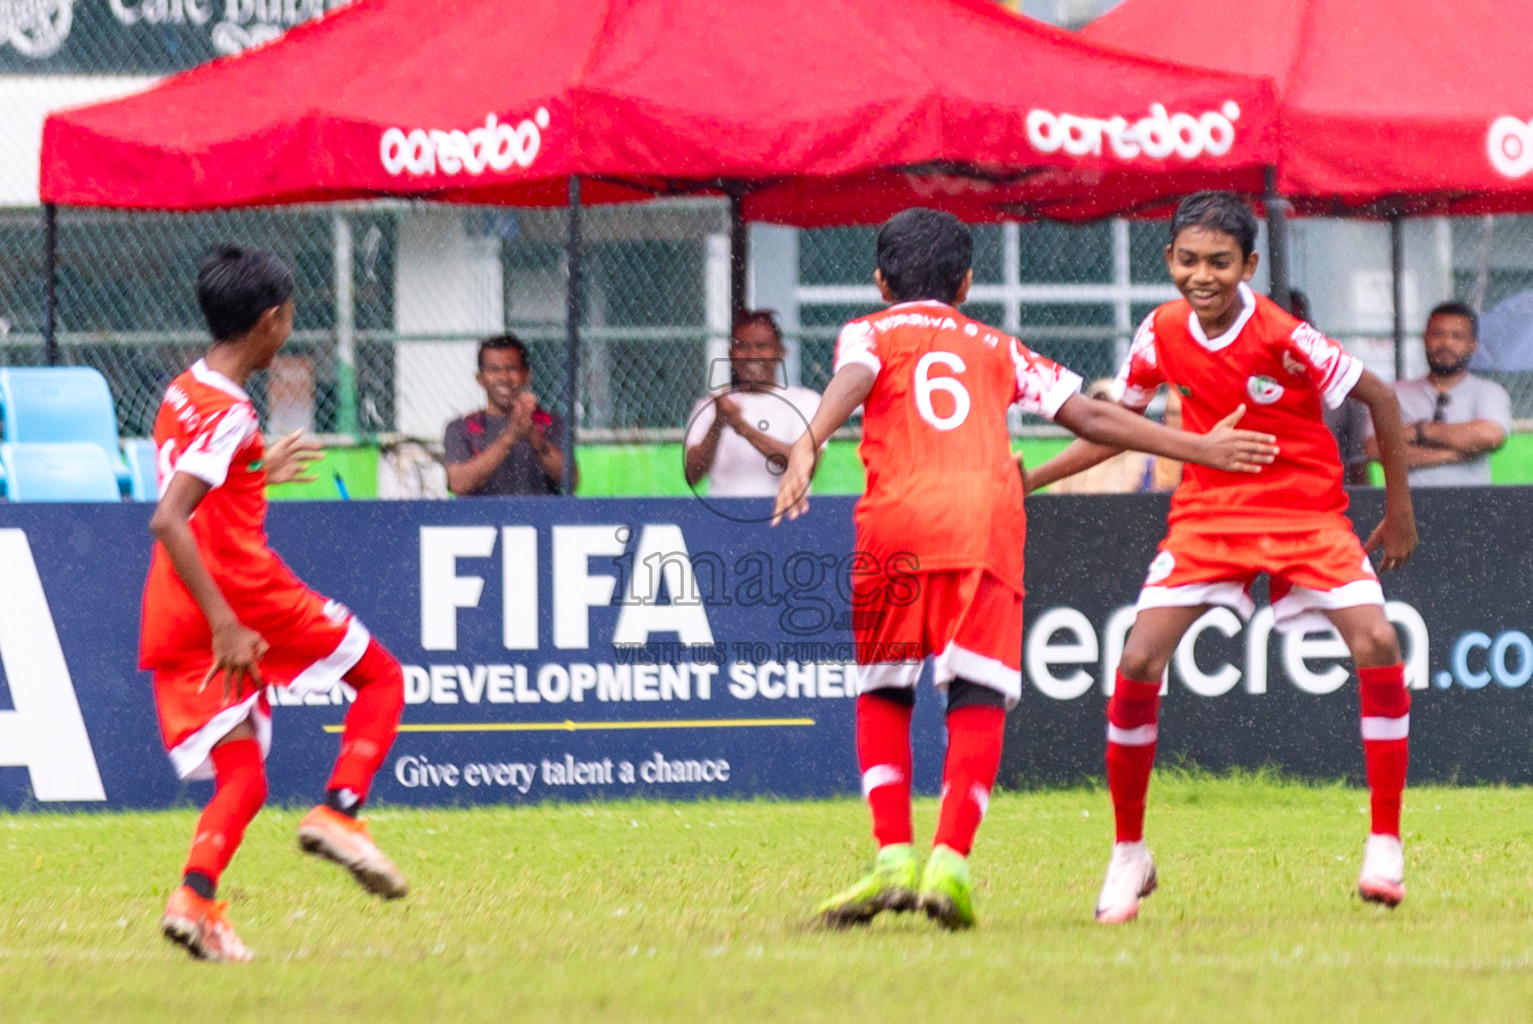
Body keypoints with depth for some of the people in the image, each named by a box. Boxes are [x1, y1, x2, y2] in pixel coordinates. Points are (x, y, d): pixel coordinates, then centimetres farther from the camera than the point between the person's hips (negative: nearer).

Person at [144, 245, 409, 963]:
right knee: (381, 676, 11)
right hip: (245, 594, -8)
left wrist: (260, 473, 40)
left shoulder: (182, 394, 15)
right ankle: (340, 813, -8)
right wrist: (225, 623, -28)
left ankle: (195, 897, -18)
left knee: (242, 782, 7)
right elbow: (167, 520, -24)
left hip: (177, 623, 8)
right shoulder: (227, 412, -13)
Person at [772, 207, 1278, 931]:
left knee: (882, 694, 12)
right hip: (990, 519, 1)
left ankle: (893, 859, -2)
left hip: (899, 519, -1)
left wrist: (807, 447, -21)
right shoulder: (996, 349, 29)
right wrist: (1198, 449, 35)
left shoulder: (871, 334, 21)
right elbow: (1090, 417, 27)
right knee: (979, 699, -2)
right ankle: (950, 864, -17)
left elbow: (850, 383, -3)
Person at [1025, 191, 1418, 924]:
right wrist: (1029, 480, 1)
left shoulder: (1282, 336, -19)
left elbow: (1379, 398, -7)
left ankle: (1385, 849, -11)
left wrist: (1399, 510, -3)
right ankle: (1128, 857, 5)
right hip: (1207, 512, 3)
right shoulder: (1162, 334, -5)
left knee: (1377, 646, -23)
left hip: (1306, 515, -3)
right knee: (1137, 665, -12)